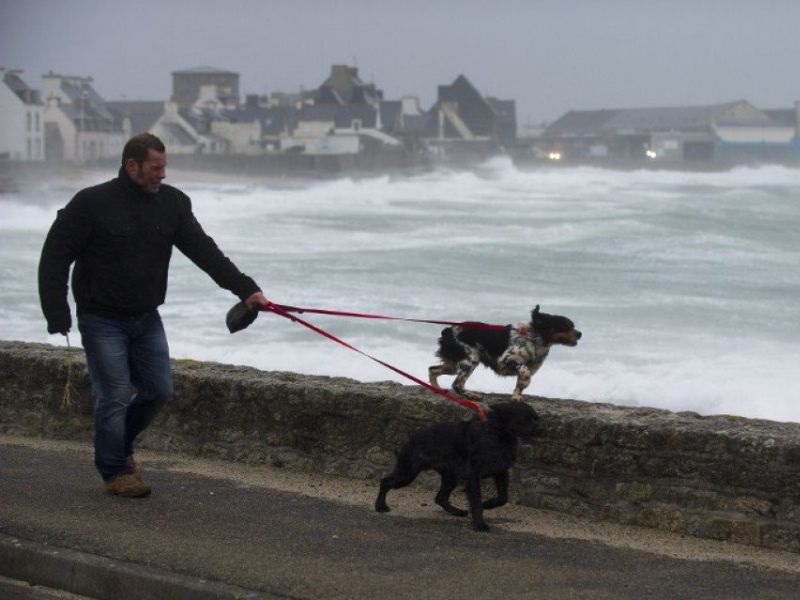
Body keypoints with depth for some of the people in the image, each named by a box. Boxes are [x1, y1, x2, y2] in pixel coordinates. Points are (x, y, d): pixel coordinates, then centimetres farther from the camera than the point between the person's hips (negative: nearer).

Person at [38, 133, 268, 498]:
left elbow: (204, 251, -5)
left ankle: (120, 444, 32)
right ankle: (116, 472, 11)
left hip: (147, 319, 5)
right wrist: (57, 315, -17)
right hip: (102, 320, -5)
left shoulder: (172, 203, 1)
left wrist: (245, 289, -17)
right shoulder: (91, 204, -13)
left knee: (159, 391, 7)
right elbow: (54, 259, -10)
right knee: (115, 396, -5)